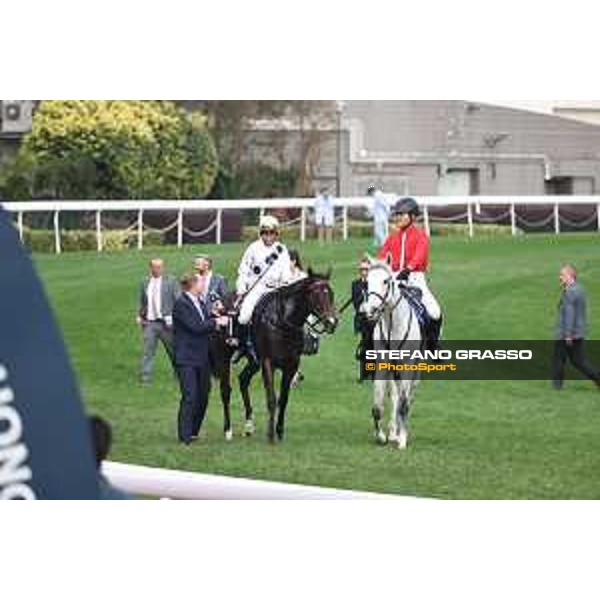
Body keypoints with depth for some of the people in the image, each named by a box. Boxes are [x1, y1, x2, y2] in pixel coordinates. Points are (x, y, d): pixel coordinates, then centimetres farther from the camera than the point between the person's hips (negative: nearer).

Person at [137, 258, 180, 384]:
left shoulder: (170, 281, -1)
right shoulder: (145, 283, 11)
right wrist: (140, 316, 6)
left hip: (166, 322, -2)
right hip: (149, 323, 2)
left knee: (173, 350, 8)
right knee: (147, 351, -5)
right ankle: (145, 377, -2)